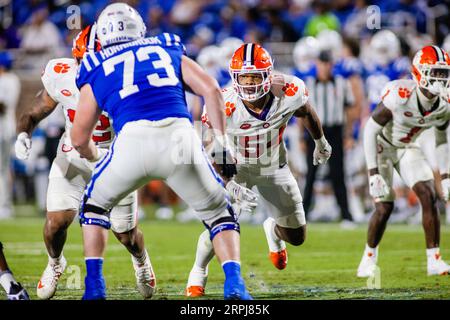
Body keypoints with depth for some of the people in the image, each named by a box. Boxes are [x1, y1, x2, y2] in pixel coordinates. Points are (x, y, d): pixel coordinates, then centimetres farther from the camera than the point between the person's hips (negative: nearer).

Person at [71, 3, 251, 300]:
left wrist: (93, 154, 50)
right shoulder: (168, 50, 28)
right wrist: (222, 144, 18)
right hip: (180, 136, 1)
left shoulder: (97, 70, 25)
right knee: (218, 213, 20)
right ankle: (234, 283, -1)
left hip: (134, 141, -1)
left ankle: (94, 285, 15)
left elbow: (80, 139, 27)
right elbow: (211, 90, 14)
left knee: (95, 204, 27)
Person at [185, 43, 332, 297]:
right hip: (235, 168, -3)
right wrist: (233, 187, -39)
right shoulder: (224, 107, -33)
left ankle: (273, 230, 49)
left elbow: (307, 113, -2)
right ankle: (198, 273, 8)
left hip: (274, 168, 3)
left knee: (297, 237, 9)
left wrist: (321, 143, 17)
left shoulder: (288, 93, -26)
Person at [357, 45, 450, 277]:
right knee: (385, 206, -12)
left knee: (429, 196, -11)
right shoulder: (399, 96, -33)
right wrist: (373, 174, -26)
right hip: (382, 146, -5)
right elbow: (370, 131, -24)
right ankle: (369, 257, 12)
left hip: (408, 148, 5)